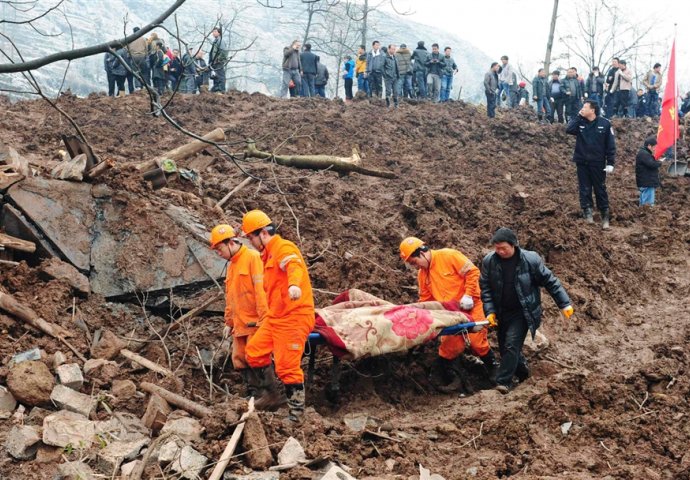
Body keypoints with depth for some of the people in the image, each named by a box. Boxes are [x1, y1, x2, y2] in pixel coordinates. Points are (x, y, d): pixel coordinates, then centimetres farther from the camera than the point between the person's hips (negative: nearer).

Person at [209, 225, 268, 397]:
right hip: (240, 323, 8)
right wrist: (229, 322, 21)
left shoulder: (252, 257, -7)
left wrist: (263, 318, -20)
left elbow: (260, 288, -15)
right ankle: (252, 393, 10)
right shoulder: (231, 265, 19)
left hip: (255, 321, -8)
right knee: (239, 359, 4)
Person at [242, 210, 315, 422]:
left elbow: (294, 266, -36)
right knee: (254, 351, 11)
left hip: (293, 317, -10)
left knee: (288, 367, -8)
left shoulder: (284, 248, -13)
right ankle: (273, 395, 24)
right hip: (275, 317, 10)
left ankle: (296, 414, 2)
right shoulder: (269, 254, 19)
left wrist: (294, 285, -57)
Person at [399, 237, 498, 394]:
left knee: (478, 343, -6)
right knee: (452, 347, -6)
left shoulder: (448, 256, -14)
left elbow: (472, 272, -15)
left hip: (470, 306, -5)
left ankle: (494, 373, 16)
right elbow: (425, 300, 11)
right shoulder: (422, 274, 7)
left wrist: (468, 295, -19)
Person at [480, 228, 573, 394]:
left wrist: (565, 303, -5)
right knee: (504, 347, 10)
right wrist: (490, 311, -10)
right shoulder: (489, 261, -9)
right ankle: (523, 374, 33)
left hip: (523, 312, -4)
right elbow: (485, 288, -1)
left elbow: (550, 281, -6)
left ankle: (504, 381, -8)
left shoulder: (531, 259, -15)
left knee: (512, 344, -16)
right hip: (502, 312, 4)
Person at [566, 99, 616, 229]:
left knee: (600, 190, 4)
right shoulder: (579, 122, 1)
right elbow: (569, 130, -18)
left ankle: (605, 215, 13)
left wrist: (610, 163, -9)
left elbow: (610, 145, -5)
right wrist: (578, 116, -16)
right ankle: (587, 211, 13)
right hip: (582, 162, 2)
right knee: (585, 189, 5)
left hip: (598, 163, -2)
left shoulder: (605, 123, -7)